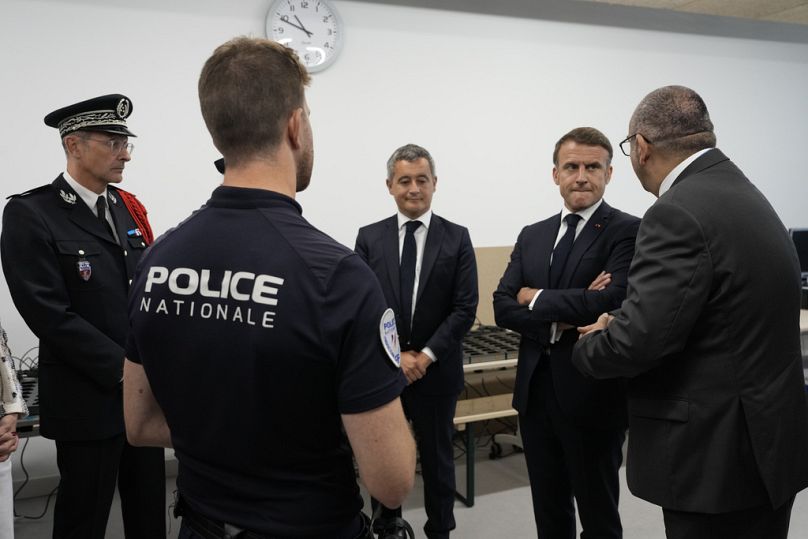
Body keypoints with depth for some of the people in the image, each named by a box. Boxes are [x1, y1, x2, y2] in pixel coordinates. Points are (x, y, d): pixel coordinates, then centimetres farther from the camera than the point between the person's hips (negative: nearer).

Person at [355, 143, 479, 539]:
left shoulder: (457, 238, -2)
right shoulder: (369, 238, 0)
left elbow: (465, 309, -7)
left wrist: (426, 356, -13)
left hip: (436, 370, -1)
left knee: (437, 456, 13)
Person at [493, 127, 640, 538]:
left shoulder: (627, 231, -9)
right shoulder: (532, 235, 9)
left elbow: (612, 302, -24)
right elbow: (502, 307, 0)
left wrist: (536, 299, -12)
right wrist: (560, 320, -16)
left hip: (593, 395, -5)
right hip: (535, 392, 5)